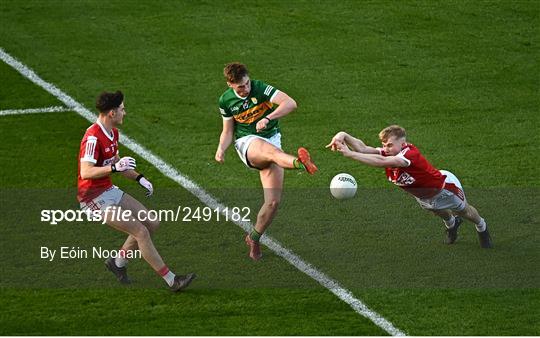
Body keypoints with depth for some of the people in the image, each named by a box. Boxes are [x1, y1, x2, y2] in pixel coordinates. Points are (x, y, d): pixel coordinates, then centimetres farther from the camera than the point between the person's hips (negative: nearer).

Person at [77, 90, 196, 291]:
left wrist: (139, 178, 12)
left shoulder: (112, 132, 9)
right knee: (141, 232, -14)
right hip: (94, 198, -10)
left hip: (109, 191, 10)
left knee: (151, 224, 8)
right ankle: (171, 281, -9)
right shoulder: (93, 138, -23)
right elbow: (86, 172, -31)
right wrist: (115, 167, -40)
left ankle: (118, 262, 22)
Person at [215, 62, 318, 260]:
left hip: (271, 140, 1)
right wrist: (221, 148, -7)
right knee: (272, 151, -40)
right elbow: (228, 131, 14)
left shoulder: (260, 88, -8)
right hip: (247, 142, -1)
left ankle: (253, 238, 15)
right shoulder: (226, 101, 3)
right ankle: (301, 163, -76)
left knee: (273, 202, -9)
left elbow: (290, 103, -21)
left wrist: (268, 118, -35)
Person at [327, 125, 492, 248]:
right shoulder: (388, 153, -28)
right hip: (422, 195, 6)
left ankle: (482, 228, 55)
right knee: (439, 212, 34)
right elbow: (363, 148, -44)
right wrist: (344, 136, -62)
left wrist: (350, 154, -71)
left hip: (444, 186, -6)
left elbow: (382, 161, -64)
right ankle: (451, 224, 69)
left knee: (463, 211, 24)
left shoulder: (410, 154, -49)